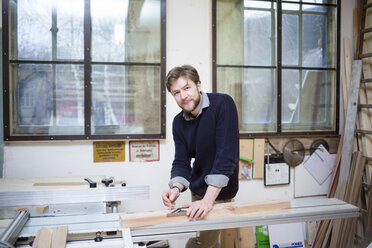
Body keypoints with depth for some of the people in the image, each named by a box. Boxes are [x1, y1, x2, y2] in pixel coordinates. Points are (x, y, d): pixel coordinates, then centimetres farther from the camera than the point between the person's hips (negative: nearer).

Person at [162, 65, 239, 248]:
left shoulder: (223, 104, -19)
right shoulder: (178, 122, -1)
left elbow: (226, 156, -26)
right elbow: (181, 162, -2)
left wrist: (208, 200, -31)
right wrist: (176, 187, -24)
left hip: (218, 194, -6)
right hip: (197, 192, 6)